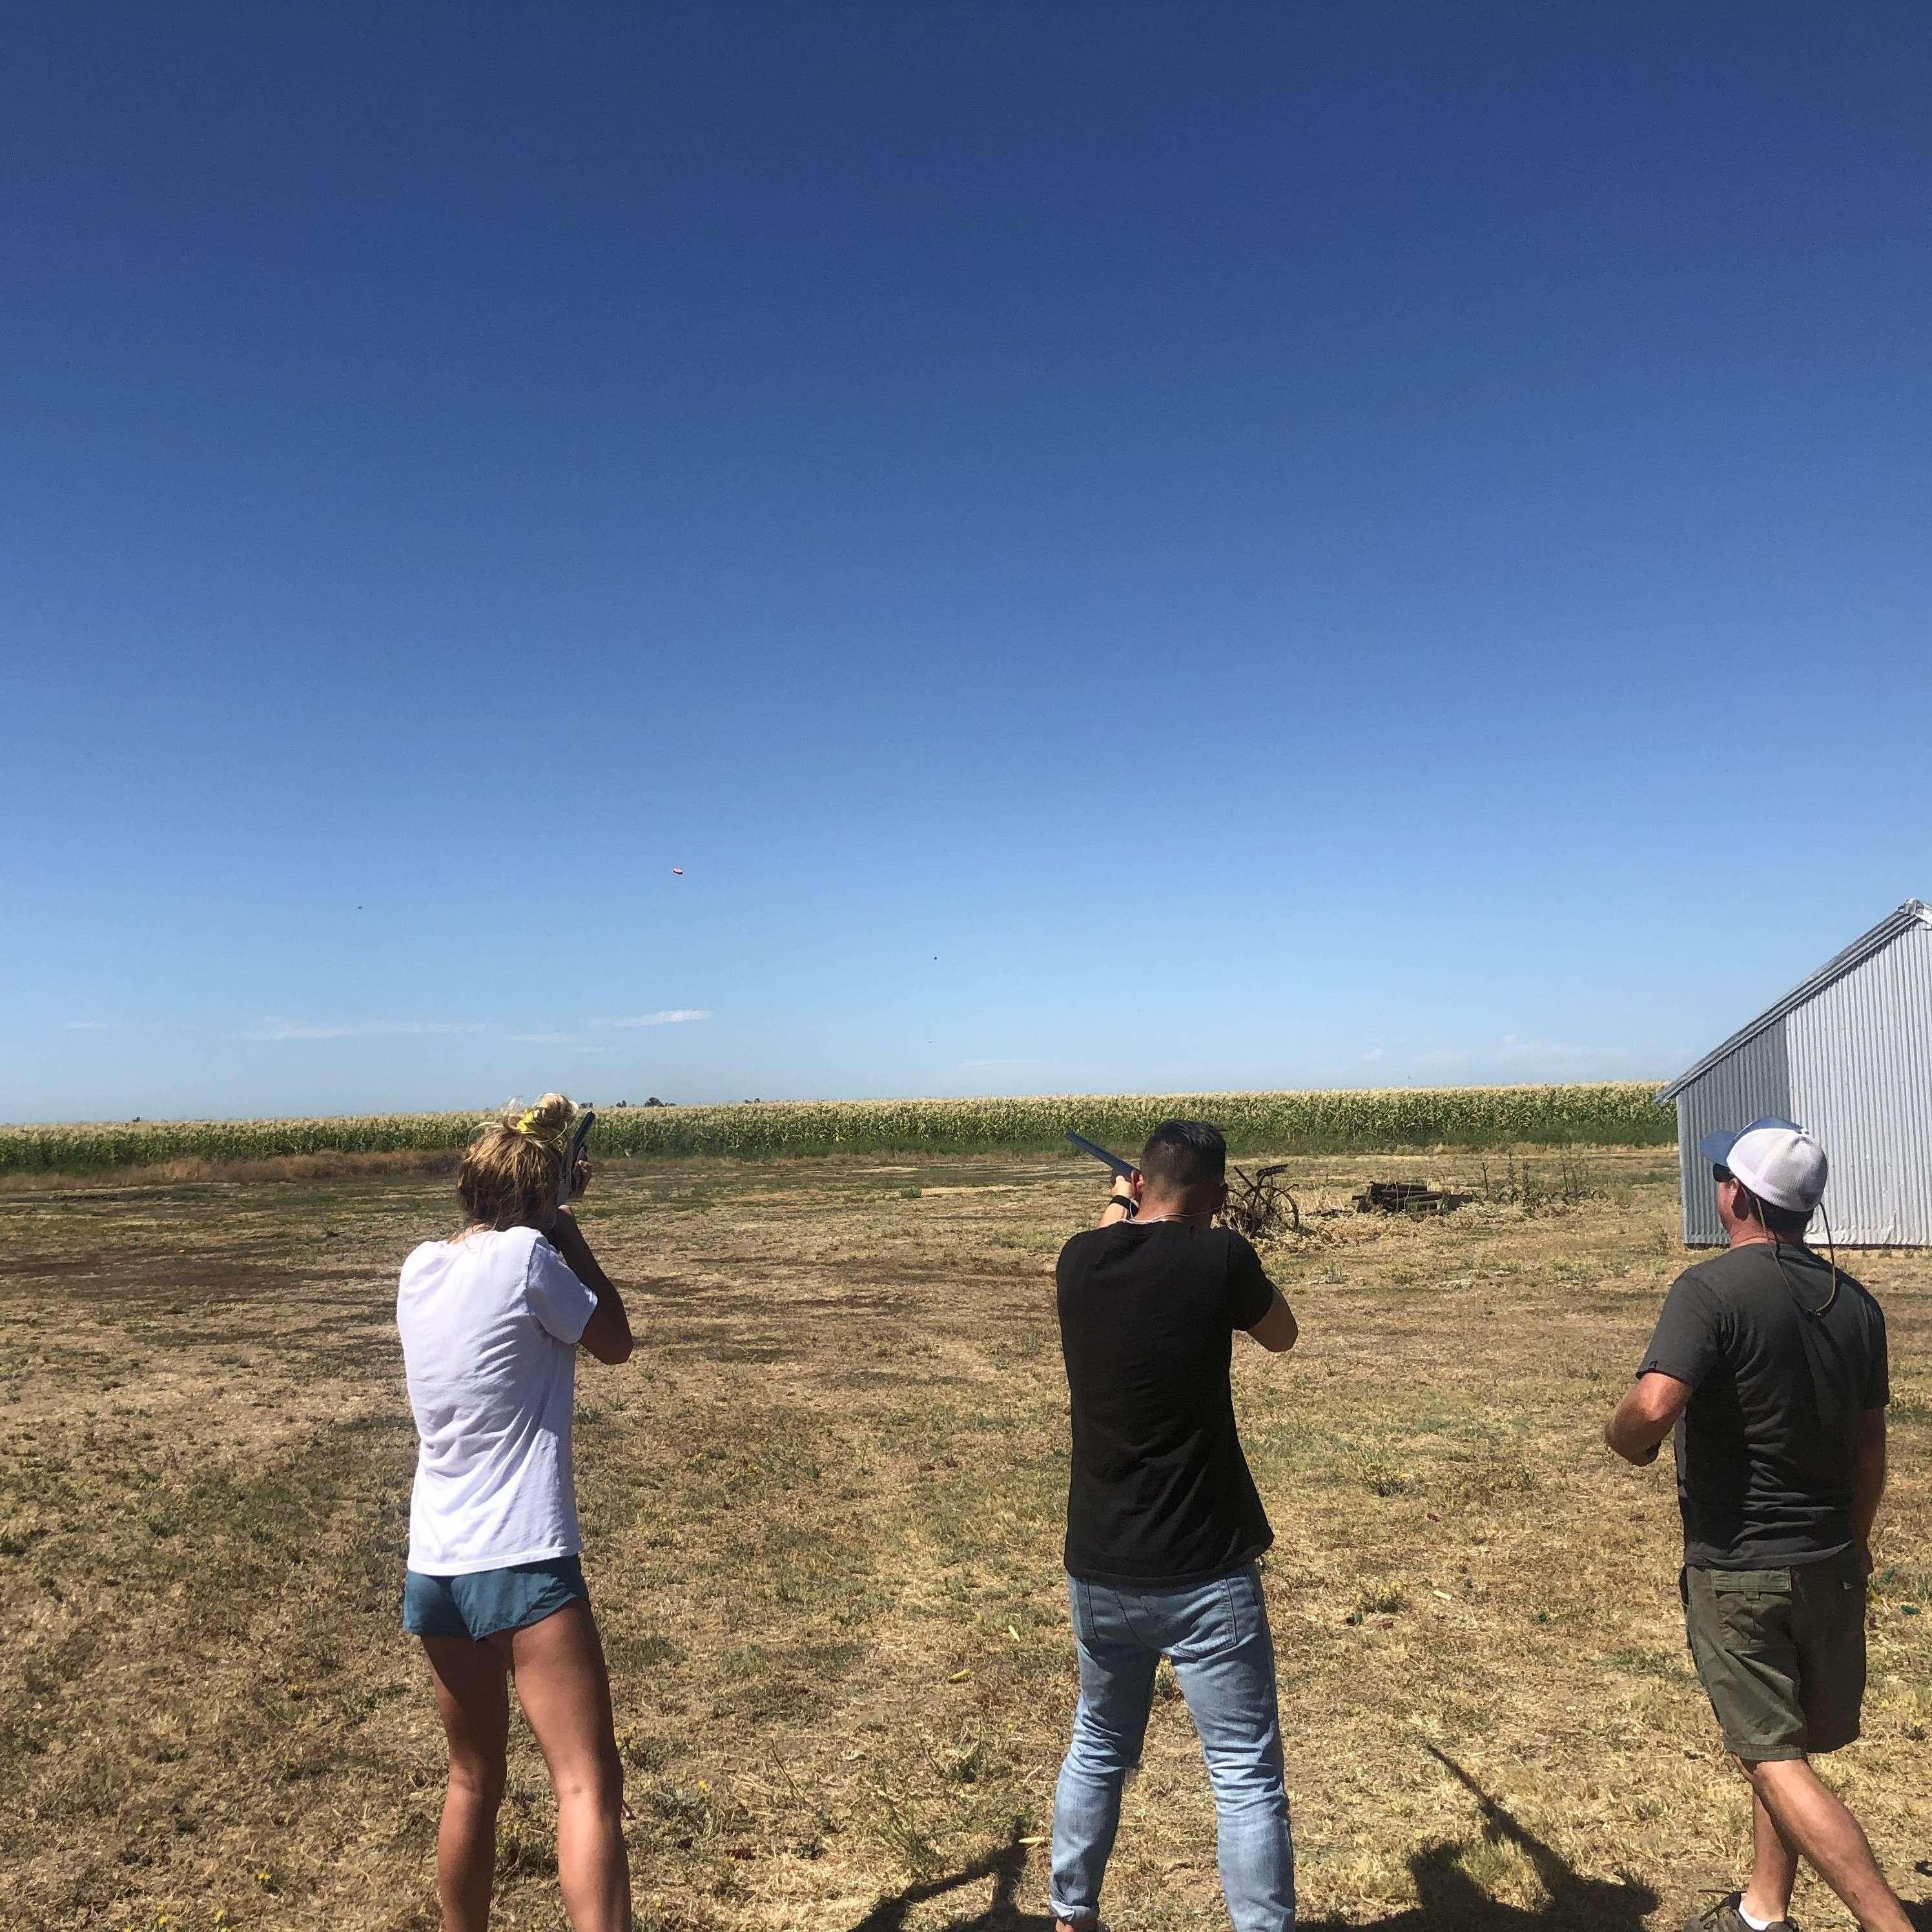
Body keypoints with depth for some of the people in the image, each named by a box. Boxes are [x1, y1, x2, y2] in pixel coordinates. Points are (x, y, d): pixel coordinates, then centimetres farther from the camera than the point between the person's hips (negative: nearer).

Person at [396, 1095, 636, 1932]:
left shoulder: (421, 1267, 6)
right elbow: (616, 1341, 1)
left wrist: (550, 1225, 20)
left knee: (473, 1782, 22)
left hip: (433, 1570, 8)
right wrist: (566, 1230, 5)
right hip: (521, 1565, -7)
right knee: (589, 1787, -8)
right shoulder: (526, 1255, -13)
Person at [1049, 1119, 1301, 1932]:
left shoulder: (1080, 1260, -4)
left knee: (1099, 1747, 24)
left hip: (1097, 1569, 5)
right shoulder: (1218, 1257, -16)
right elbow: (1281, 1335, 5)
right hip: (1204, 1575, -5)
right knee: (1247, 1779, 5)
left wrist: (1119, 1208, 41)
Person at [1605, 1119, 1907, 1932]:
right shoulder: (1855, 1302, 2)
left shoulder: (1712, 1288, -20)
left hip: (1737, 1567, -7)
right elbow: (1870, 1446, 11)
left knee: (1775, 1761, 2)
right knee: (1788, 1744, 21)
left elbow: (1652, 1409, -31)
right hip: (1830, 1563, 7)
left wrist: (1627, 1440, -8)